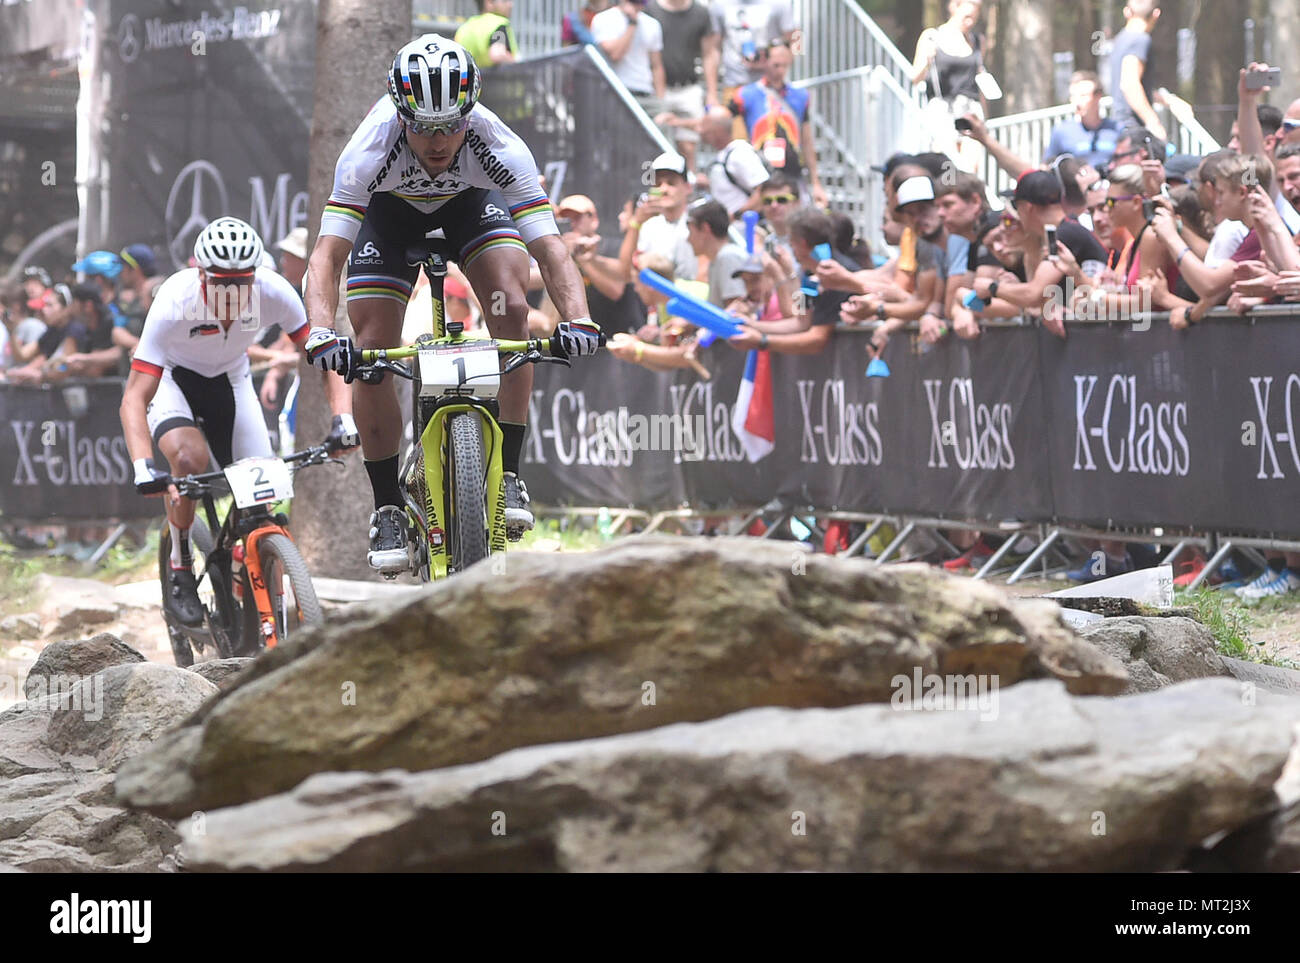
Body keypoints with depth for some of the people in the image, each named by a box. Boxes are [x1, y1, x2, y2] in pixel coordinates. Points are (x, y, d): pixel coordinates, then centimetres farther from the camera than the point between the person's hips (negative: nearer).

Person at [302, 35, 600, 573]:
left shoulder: (498, 146, -37)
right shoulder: (369, 150, -39)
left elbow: (549, 247, -41)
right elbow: (327, 253, -43)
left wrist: (578, 319, -58)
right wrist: (322, 333, -60)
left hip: (470, 204, 0)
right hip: (390, 209, 0)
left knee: (510, 305, -26)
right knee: (373, 351, -14)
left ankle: (508, 476, -16)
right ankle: (388, 509, 0)